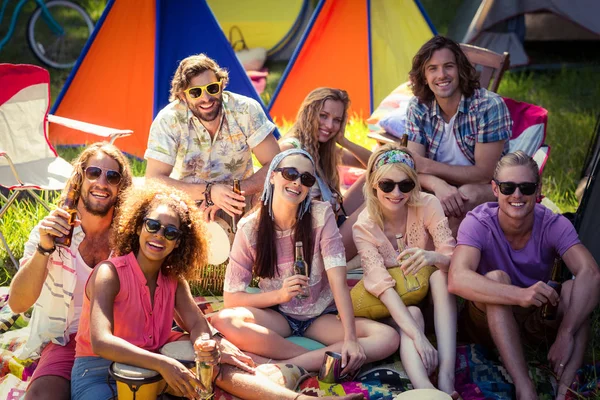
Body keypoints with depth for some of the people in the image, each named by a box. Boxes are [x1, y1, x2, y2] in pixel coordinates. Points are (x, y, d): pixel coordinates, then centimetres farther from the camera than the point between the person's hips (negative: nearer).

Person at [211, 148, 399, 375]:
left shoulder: (321, 215, -11)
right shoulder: (251, 228, -10)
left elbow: (338, 281, -19)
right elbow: (231, 297, -10)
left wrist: (350, 339, -31)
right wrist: (279, 295, -26)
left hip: (322, 316, 1)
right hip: (277, 315, 0)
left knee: (388, 338, -25)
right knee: (223, 321, -32)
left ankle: (288, 366, -31)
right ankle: (322, 360, -26)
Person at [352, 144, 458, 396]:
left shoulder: (428, 205, -16)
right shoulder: (364, 227, -18)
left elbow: (453, 258, -23)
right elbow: (382, 285, -28)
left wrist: (433, 257, -50)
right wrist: (418, 336, -43)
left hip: (432, 293, 1)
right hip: (394, 303, -1)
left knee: (440, 274, -31)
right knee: (413, 313, -34)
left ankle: (446, 372, -42)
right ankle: (423, 388, -59)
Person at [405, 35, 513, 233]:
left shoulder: (489, 105, -17)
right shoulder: (418, 107, -3)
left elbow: (484, 173, -18)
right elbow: (413, 167, -11)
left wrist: (427, 166, -24)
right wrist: (437, 184, -35)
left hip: (487, 191, -3)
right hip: (441, 190, 3)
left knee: (468, 194, -36)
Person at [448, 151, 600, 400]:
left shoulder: (553, 225, -14)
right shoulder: (478, 223, -19)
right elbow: (458, 280, -37)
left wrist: (566, 334, -44)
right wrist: (519, 295, -52)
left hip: (539, 321, 2)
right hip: (489, 321, -2)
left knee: (574, 287, -25)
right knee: (496, 278, -31)